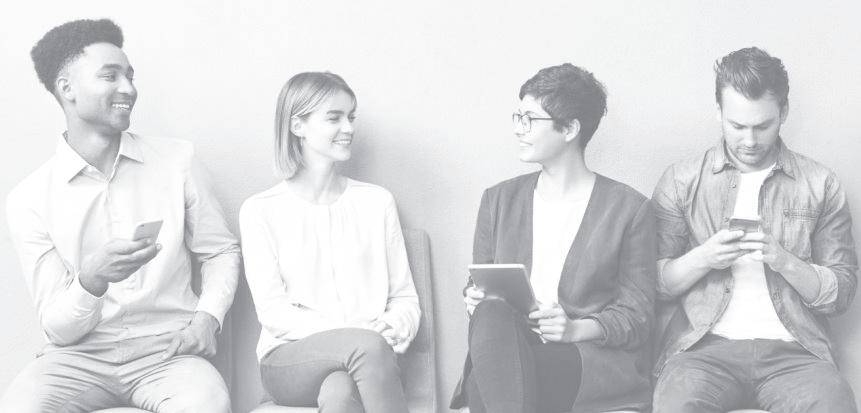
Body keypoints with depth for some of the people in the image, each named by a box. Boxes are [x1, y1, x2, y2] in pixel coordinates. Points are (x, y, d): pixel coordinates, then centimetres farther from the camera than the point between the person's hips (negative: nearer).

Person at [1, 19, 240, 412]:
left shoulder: (177, 159, 4)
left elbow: (221, 250, 14)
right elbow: (58, 327, -2)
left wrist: (208, 316, -5)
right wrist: (92, 280, -24)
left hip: (168, 351, 0)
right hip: (80, 356, 0)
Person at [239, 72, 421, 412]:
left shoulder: (377, 202, 13)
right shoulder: (260, 211, 6)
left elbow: (405, 298, 12)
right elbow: (272, 311, -3)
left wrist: (394, 328, -13)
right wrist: (352, 332, -17)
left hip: (369, 352, 1)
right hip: (289, 358, -1)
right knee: (366, 345, -34)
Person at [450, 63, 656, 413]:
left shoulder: (628, 209, 7)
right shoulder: (499, 200, 19)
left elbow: (636, 316, 4)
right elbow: (479, 287, 25)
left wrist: (577, 329, -15)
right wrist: (474, 298, -1)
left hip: (590, 363, -3)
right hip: (502, 348, 4)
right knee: (491, 314, -35)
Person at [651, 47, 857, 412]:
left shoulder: (821, 186, 9)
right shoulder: (681, 181, 8)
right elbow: (654, 283, 6)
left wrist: (785, 261, -10)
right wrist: (704, 258, -12)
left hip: (792, 351, 1)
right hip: (705, 346, -1)